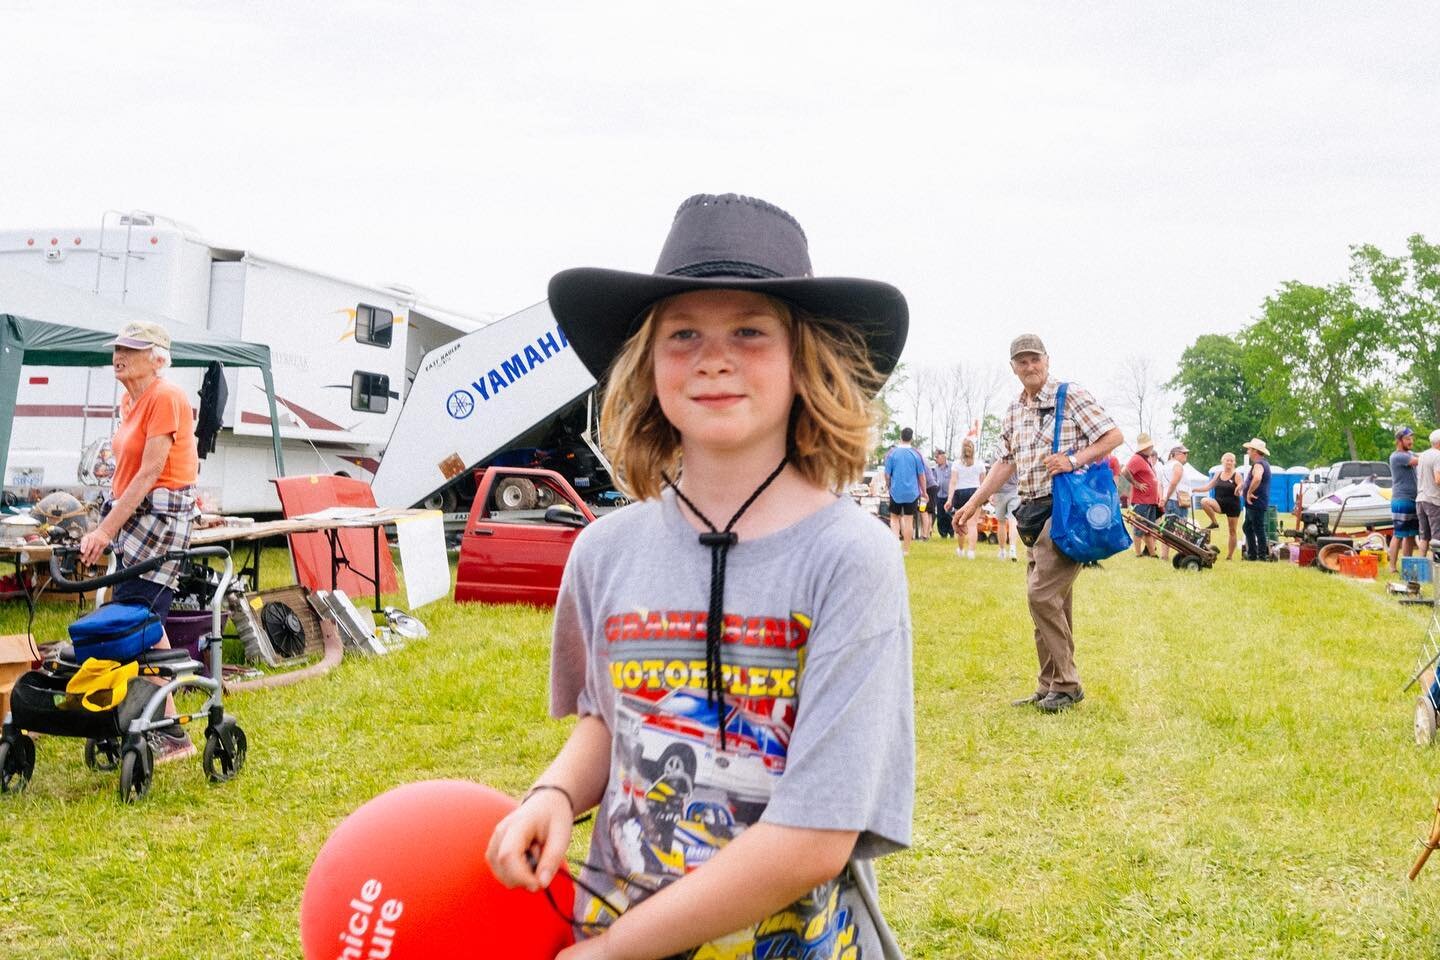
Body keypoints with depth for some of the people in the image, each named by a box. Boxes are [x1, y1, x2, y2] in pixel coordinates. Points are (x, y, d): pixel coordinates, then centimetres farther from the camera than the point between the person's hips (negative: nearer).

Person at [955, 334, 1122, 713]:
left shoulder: (1071, 396, -5)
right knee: (1051, 599, 10)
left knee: (1042, 593, -15)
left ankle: (1066, 685, -6)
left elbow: (1114, 436, -6)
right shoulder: (1013, 412, 15)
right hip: (1033, 511, 7)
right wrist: (973, 503, 16)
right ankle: (1050, 687, 16)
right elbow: (1005, 462, 21)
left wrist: (1074, 460, -19)